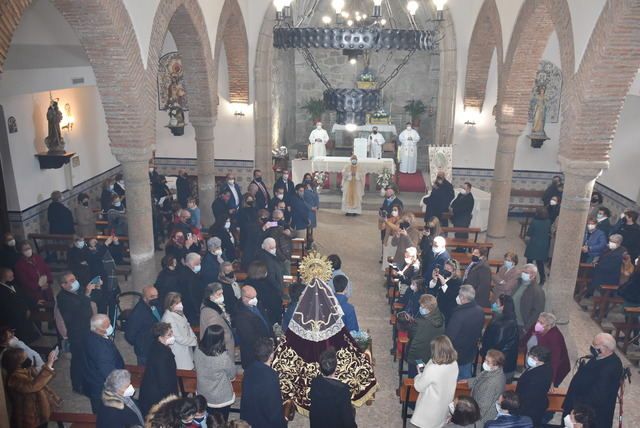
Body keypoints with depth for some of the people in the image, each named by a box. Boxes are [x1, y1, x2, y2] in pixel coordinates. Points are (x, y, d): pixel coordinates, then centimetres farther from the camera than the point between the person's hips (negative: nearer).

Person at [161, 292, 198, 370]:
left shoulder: (179, 312, 3)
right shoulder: (168, 318, -23)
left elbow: (187, 327, 14)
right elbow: (178, 338, -22)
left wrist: (194, 338, -1)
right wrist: (195, 341, -13)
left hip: (186, 348, 8)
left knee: (190, 368, 12)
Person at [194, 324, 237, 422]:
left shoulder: (197, 352, -19)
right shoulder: (224, 357, -33)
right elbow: (232, 375, -14)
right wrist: (230, 355, -7)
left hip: (203, 396, 4)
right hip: (222, 398, -4)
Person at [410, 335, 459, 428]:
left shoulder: (432, 369, -34)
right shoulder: (454, 364, -14)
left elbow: (419, 387, -19)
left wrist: (420, 374, -3)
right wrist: (425, 372, 5)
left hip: (431, 408, -5)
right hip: (445, 405, 6)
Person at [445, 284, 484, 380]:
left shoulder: (459, 314, -30)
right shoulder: (480, 311, -5)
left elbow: (449, 336, -24)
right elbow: (479, 332, 9)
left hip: (457, 355, -7)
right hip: (471, 353, 7)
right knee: (466, 379, 23)